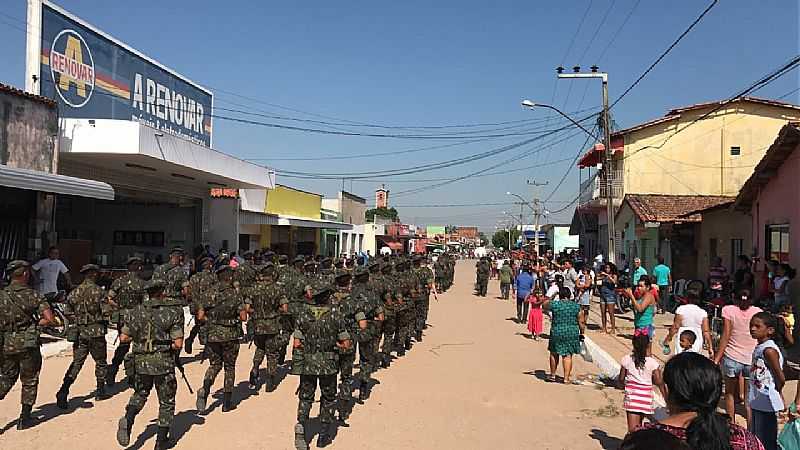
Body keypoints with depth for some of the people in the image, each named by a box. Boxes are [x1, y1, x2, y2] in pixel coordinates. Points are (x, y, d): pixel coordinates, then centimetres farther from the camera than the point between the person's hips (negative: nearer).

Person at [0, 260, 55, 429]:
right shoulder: (33, 295, -9)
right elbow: (49, 319, -14)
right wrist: (35, 324, 2)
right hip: (27, 345, -3)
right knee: (29, 382, 12)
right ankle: (24, 419, 16)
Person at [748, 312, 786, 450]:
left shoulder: (769, 350, -19)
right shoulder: (759, 348, 7)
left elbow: (781, 379, -17)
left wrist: (776, 393, 0)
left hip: (767, 404, -9)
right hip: (757, 402, 9)